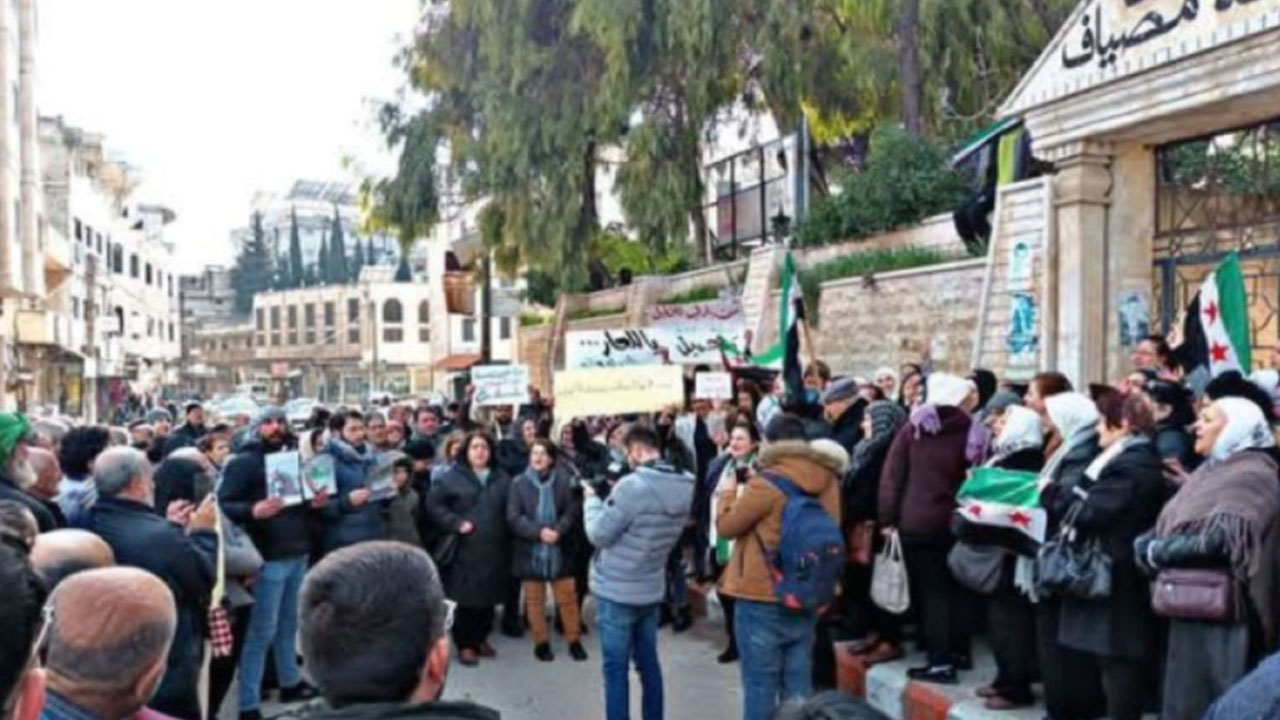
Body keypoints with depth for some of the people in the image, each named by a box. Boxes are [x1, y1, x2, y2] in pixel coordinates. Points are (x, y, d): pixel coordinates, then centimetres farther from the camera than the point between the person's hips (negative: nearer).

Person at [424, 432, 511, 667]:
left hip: (494, 549, 4)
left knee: (489, 596, 10)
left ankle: (481, 638, 26)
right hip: (465, 549, -4)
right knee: (466, 597, -2)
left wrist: (506, 534, 2)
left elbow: (511, 510, 14)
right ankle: (465, 644, 9)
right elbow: (433, 503, -5)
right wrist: (456, 523, -12)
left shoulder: (501, 479, 11)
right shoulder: (453, 476, -2)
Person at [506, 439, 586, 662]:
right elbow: (513, 517, -9)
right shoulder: (519, 483, -5)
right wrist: (539, 532, -20)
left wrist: (558, 531, -21)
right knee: (534, 600, 10)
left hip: (559, 549, 0)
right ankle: (541, 642, 24)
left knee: (567, 597, 7)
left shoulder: (563, 481, -3)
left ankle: (574, 640, 21)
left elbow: (571, 512, -4)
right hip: (530, 550, 0)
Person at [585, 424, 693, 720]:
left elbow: (599, 535, -17)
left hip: (616, 591, -7)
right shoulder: (684, 488, 0)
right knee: (649, 663, 17)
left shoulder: (632, 486, -24)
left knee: (616, 668, 3)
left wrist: (592, 497, -3)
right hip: (651, 590, 7)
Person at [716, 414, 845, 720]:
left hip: (762, 600, -6)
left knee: (760, 684, 3)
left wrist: (728, 492, 13)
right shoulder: (828, 480, 0)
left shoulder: (767, 483, -17)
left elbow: (726, 526, -6)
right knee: (798, 685, 11)